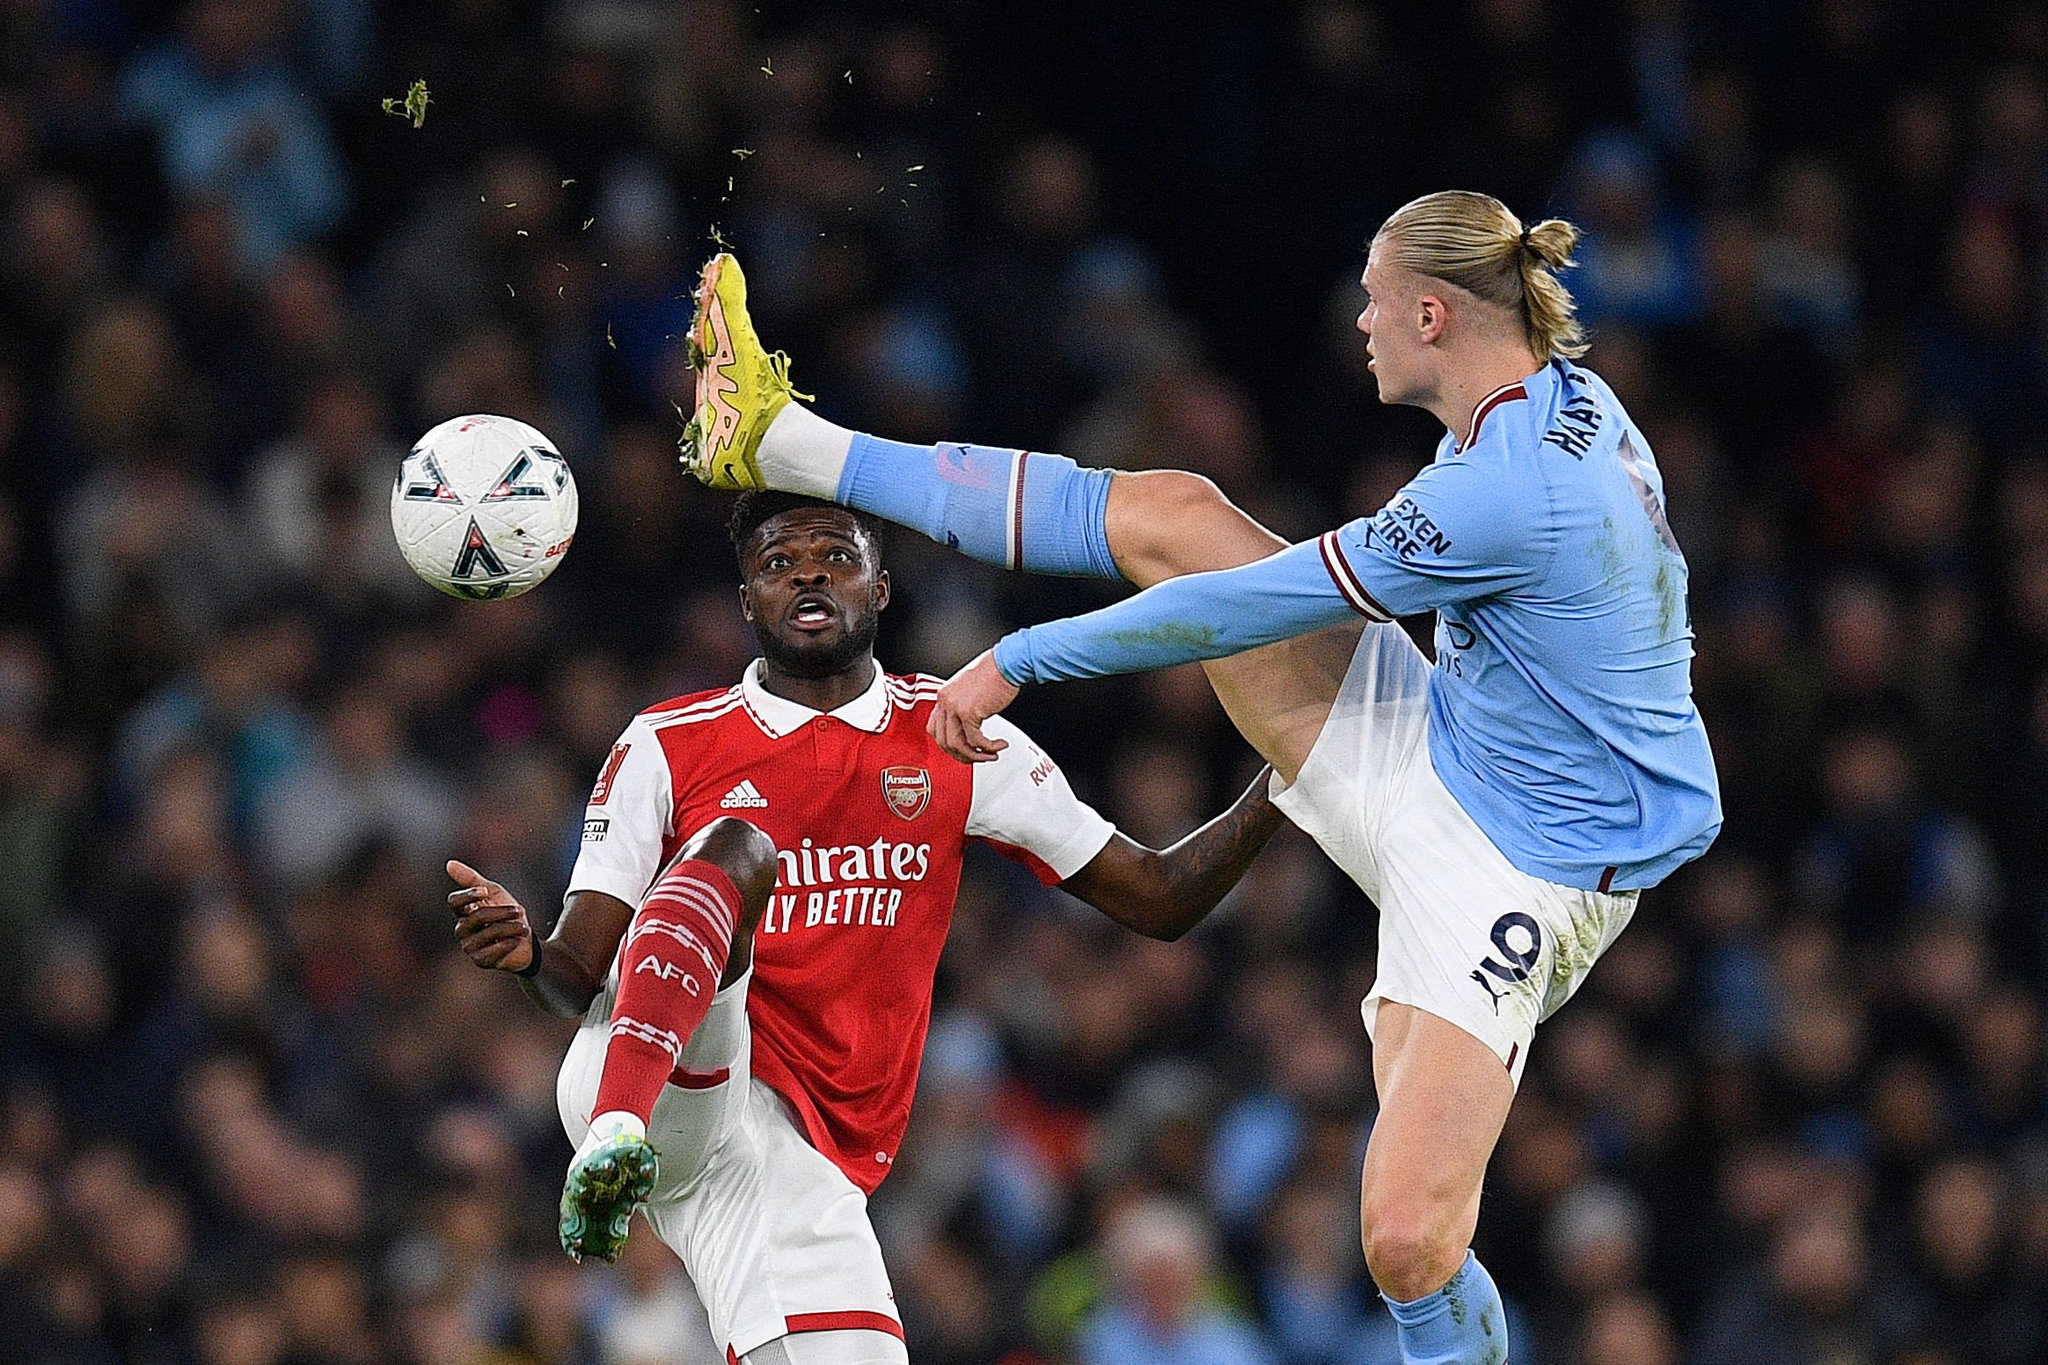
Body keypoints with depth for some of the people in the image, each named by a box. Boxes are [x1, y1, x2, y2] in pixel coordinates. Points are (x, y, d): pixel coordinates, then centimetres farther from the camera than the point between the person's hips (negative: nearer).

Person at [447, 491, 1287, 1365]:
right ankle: (617, 1134, -44)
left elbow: (1159, 900, 13)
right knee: (736, 845, -27)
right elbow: (580, 977, 4)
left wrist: (1280, 787, -2)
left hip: (803, 1159, 3)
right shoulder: (668, 747, 7)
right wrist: (527, 956, -19)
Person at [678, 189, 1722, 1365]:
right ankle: (777, 442, 13)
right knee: (1171, 515, 4)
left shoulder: (1505, 497, -30)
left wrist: (1021, 662, -13)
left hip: (1510, 875, -9)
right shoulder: (1565, 395, -2)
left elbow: (1250, 607, -22)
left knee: (1410, 1244, -23)